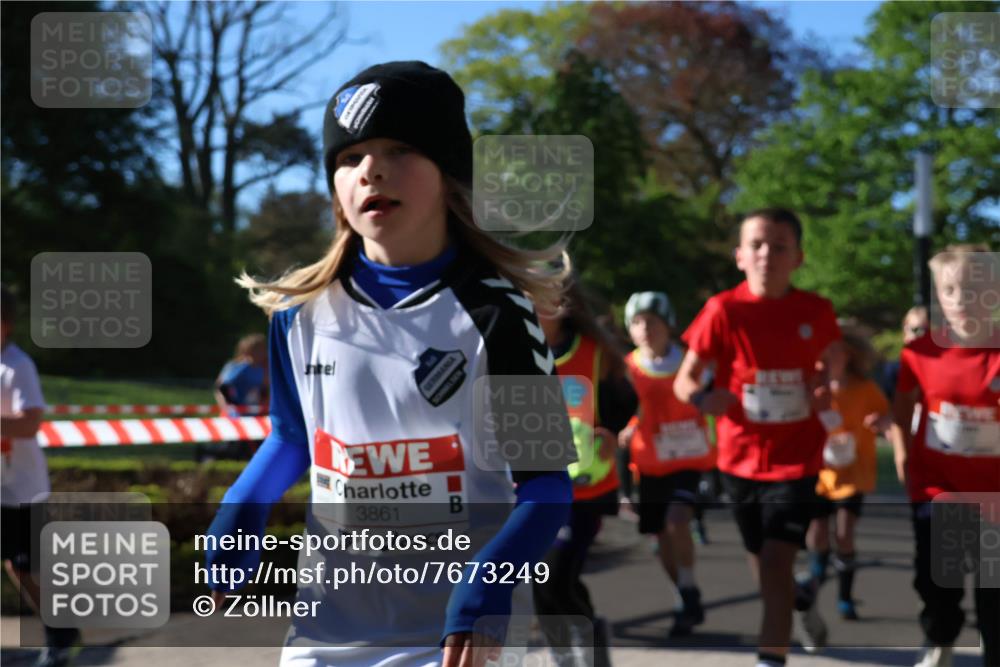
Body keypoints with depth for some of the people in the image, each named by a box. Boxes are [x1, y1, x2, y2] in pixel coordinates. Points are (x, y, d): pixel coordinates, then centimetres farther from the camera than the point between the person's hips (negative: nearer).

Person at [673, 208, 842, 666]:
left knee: (776, 560, -15)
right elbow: (684, 378, -10)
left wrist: (825, 391, -9)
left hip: (796, 459, -1)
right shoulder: (724, 310, -12)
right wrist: (702, 398, -32)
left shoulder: (816, 311, -7)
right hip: (741, 457, 1)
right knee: (763, 562, 18)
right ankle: (802, 600, 52)